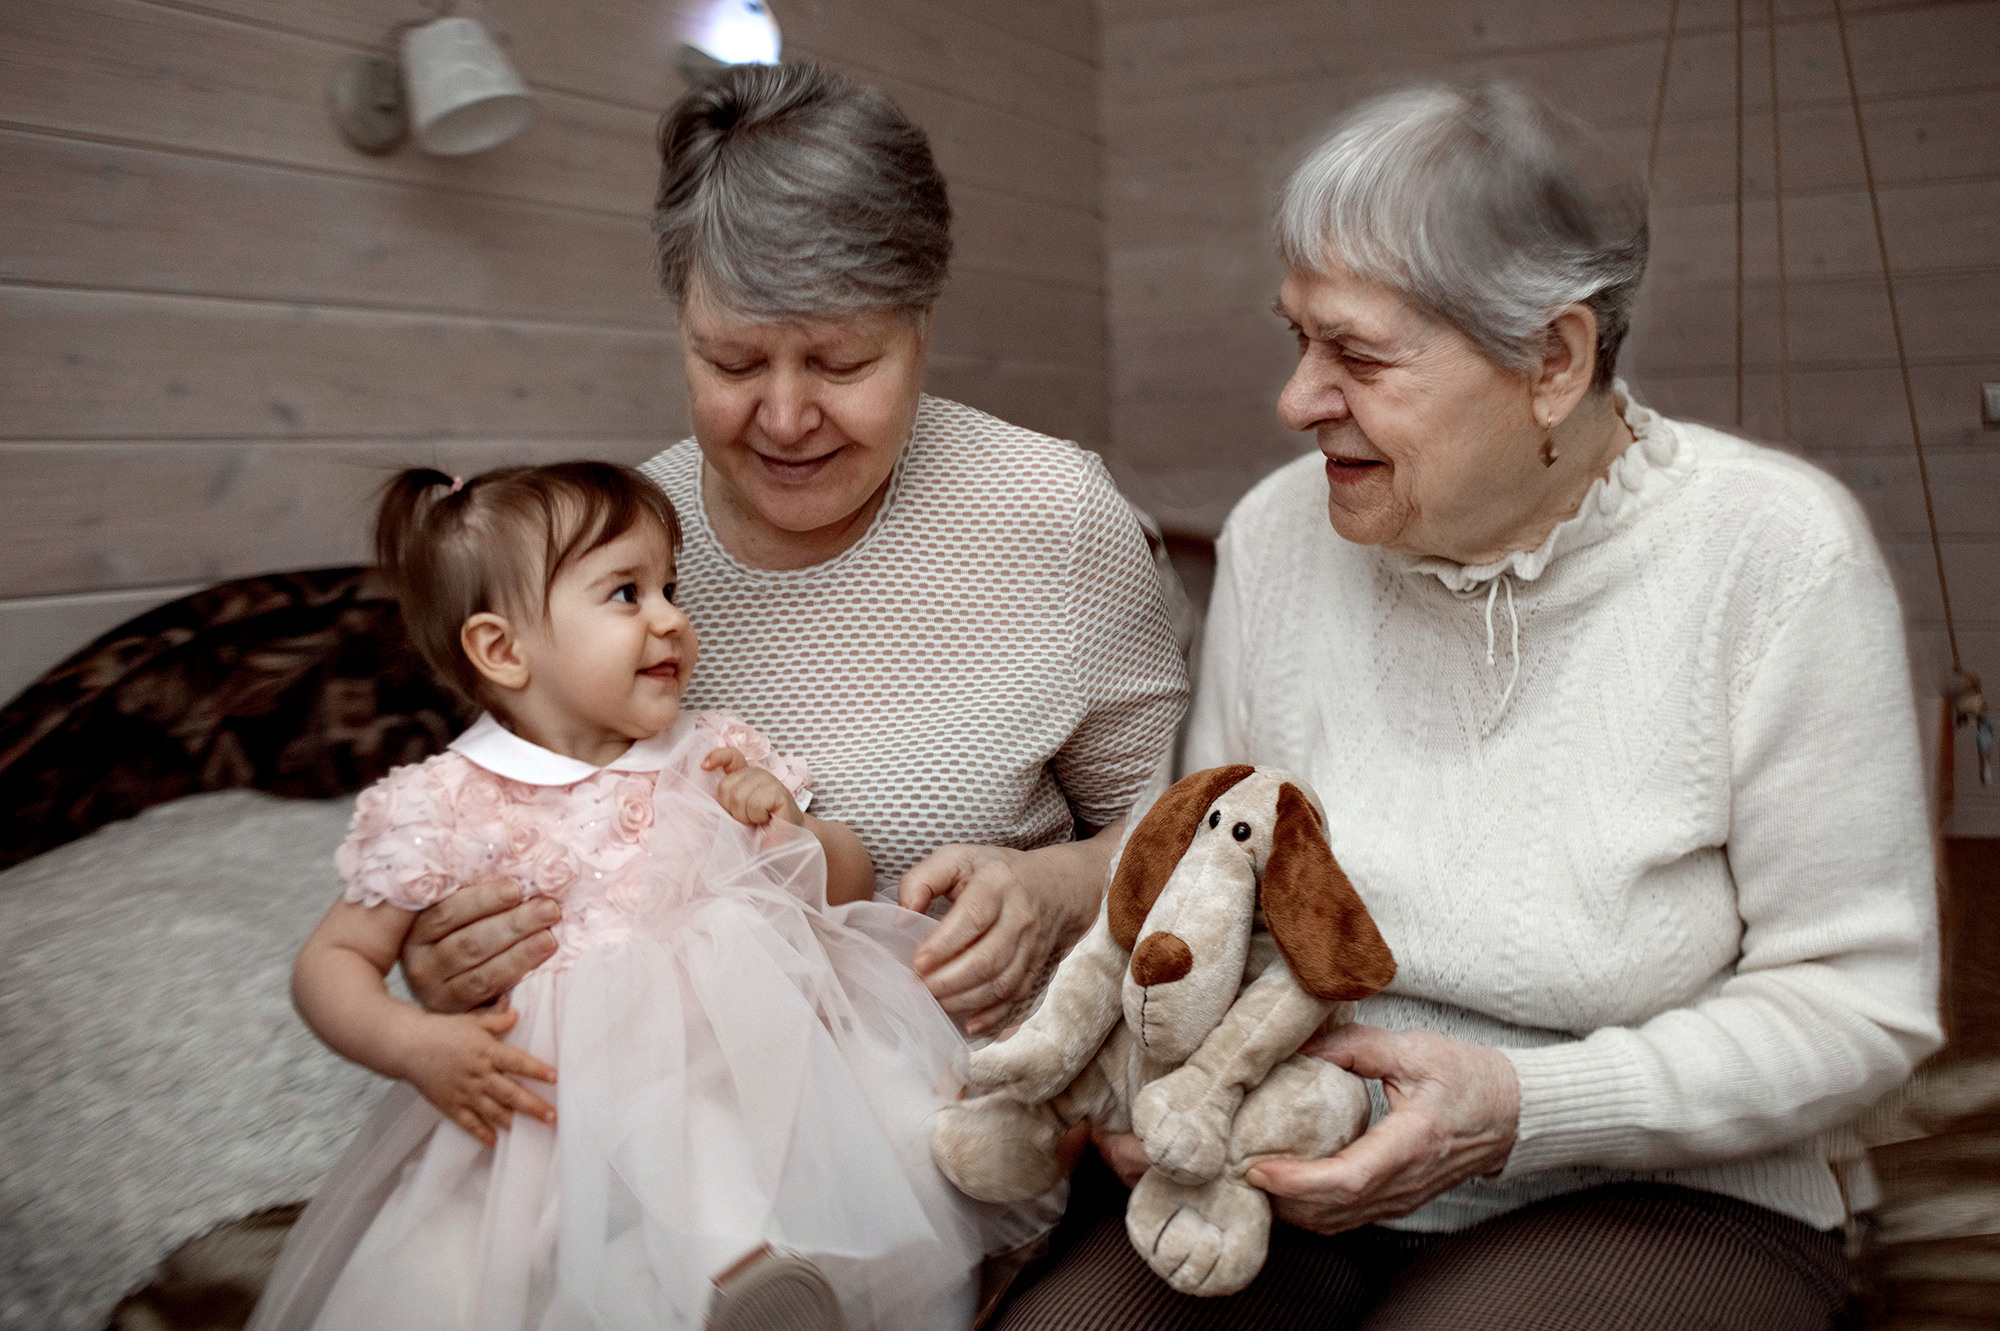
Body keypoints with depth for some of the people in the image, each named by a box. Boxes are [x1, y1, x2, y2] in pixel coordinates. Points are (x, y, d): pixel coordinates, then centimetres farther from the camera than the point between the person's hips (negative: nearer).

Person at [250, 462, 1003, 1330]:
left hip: (740, 1072, 2)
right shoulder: (445, 808, -1)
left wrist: (789, 830, -4)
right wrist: (413, 1044, -12)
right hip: (551, 1119, -1)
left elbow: (851, 888, 17)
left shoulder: (713, 759, 8)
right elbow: (331, 960, 6)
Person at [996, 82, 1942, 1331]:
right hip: (1295, 1182, 3)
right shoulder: (1278, 534, -1)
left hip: (1646, 1197, -2)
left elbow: (1858, 1003, -10)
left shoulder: (1777, 556, -13)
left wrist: (1519, 1108, -22)